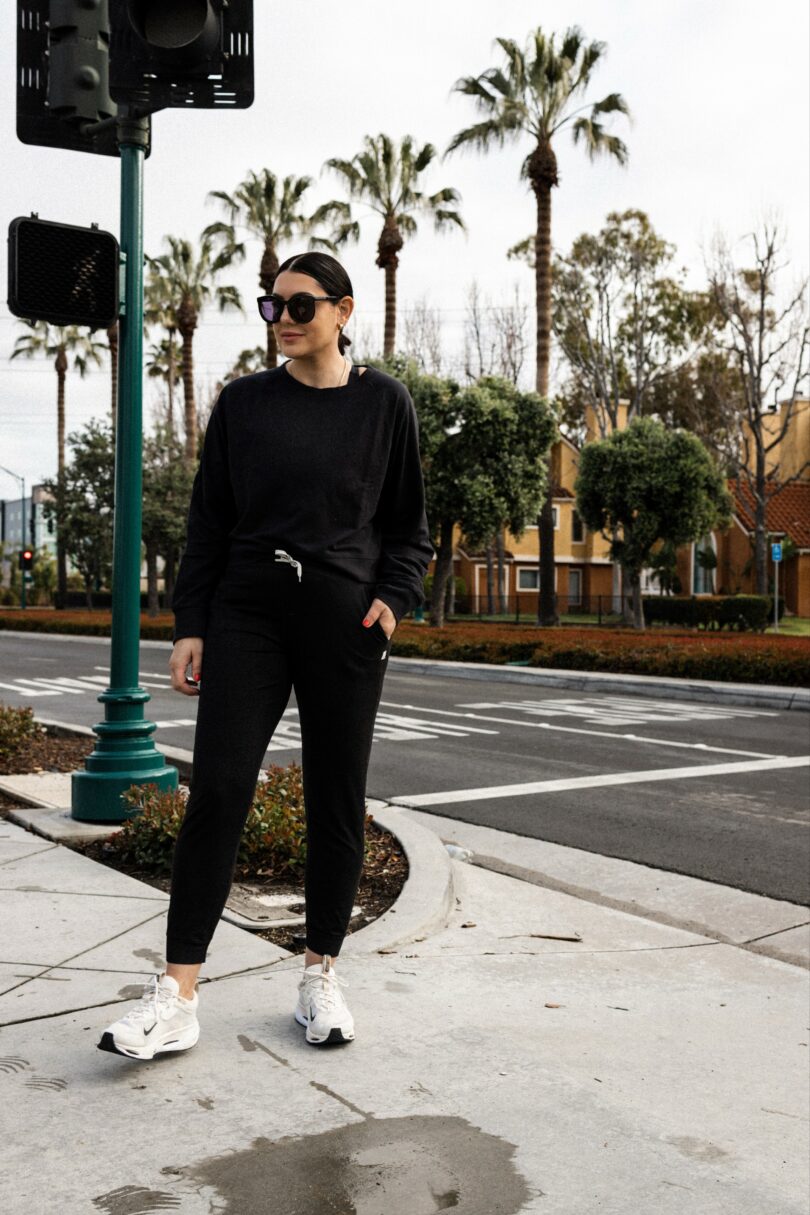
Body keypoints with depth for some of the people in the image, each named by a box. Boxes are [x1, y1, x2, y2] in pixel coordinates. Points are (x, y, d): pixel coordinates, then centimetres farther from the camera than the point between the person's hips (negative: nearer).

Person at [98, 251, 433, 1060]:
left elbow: (408, 523, 11)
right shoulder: (244, 403, 7)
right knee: (216, 790, -8)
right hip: (247, 615, 0)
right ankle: (178, 994, -4)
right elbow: (208, 522, 9)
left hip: (344, 622, 0)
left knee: (336, 800, 5)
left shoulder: (383, 402, 5)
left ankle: (321, 974, 20)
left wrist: (394, 597, -6)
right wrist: (189, 625, 2)